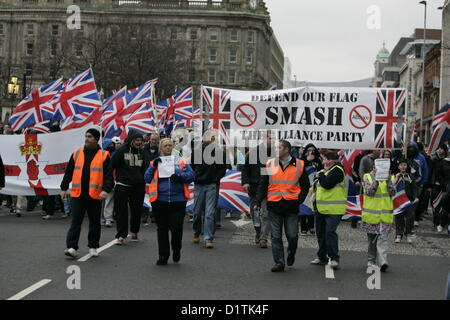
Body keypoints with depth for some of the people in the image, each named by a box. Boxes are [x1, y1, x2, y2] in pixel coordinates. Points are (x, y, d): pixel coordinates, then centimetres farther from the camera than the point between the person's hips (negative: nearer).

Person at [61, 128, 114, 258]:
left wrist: (106, 189, -17)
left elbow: (109, 175, -4)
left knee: (95, 222, 9)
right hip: (77, 194, 1)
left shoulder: (104, 155, 1)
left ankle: (93, 247, 22)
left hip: (95, 195, -1)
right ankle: (72, 247, -3)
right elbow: (68, 172, 15)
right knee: (76, 221, -3)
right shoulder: (77, 153, 9)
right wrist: (64, 188, 13)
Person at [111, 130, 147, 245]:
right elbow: (112, 165, -6)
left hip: (138, 186, 5)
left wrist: (144, 182, 16)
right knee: (121, 211, -4)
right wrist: (117, 177, -7)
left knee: (137, 210, 11)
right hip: (122, 186, -5)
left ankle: (134, 232, 28)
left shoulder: (141, 152, 11)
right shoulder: (121, 150, -7)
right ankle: (121, 235, 0)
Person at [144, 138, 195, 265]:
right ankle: (163, 256, 18)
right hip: (160, 201, 1)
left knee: (176, 228, -6)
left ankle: (176, 250, 22)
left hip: (178, 201, -1)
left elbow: (191, 175, 3)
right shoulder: (155, 162, 11)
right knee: (162, 229, 7)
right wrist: (154, 166, -9)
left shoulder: (181, 161, 9)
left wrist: (180, 176, -14)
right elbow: (147, 179, 3)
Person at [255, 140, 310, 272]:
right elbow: (262, 185, 11)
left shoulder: (299, 165, 3)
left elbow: (305, 185, 10)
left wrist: (299, 199, -3)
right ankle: (279, 262, 8)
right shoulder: (270, 164, 7)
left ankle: (291, 254, 30)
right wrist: (258, 202, 2)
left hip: (291, 206, -1)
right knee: (276, 236, 1)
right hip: (274, 205, 2)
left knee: (292, 235, 0)